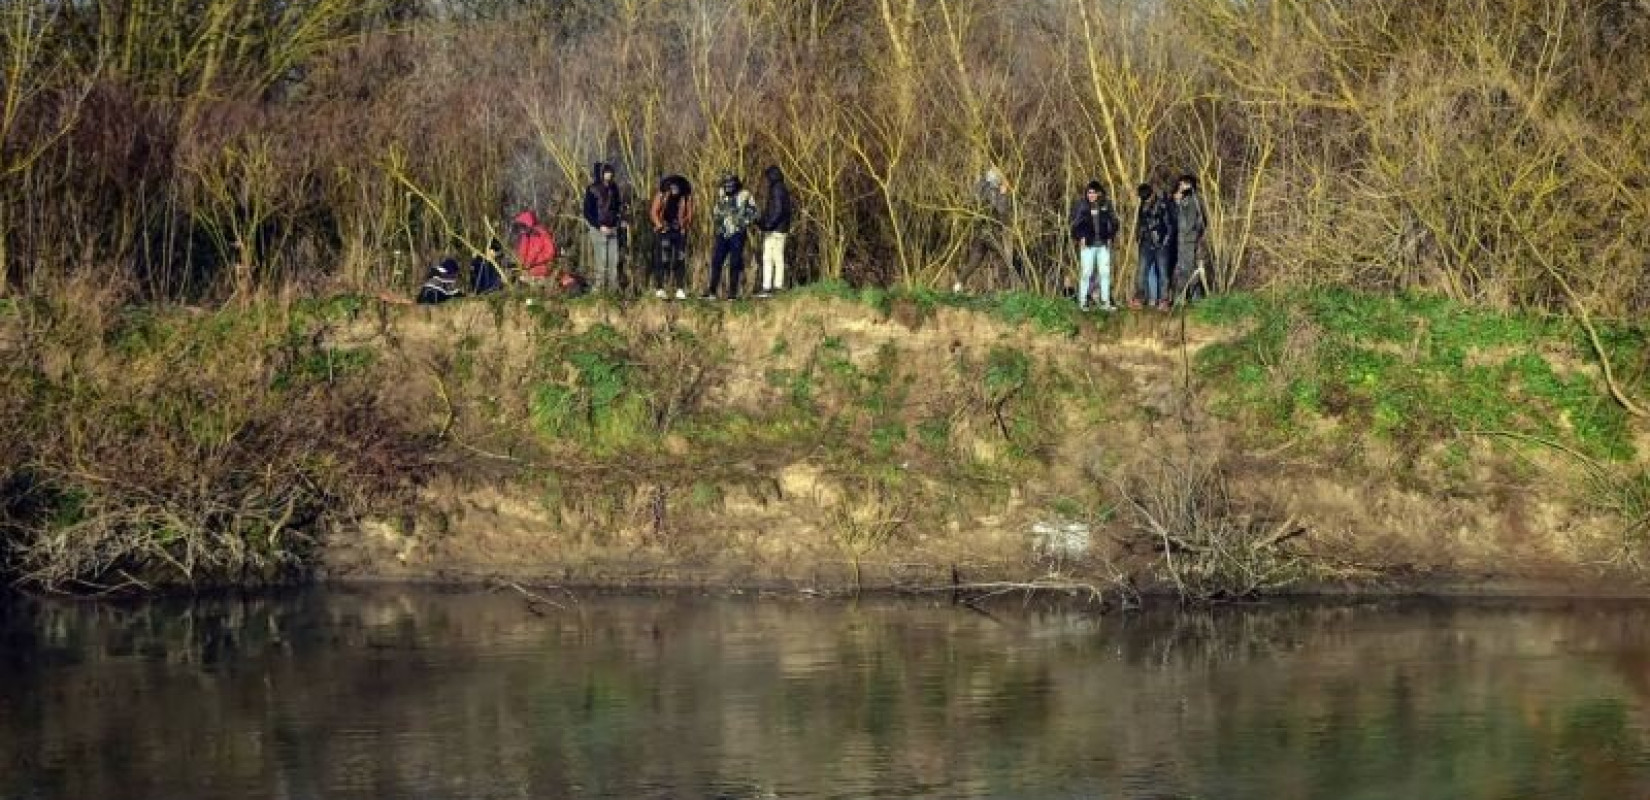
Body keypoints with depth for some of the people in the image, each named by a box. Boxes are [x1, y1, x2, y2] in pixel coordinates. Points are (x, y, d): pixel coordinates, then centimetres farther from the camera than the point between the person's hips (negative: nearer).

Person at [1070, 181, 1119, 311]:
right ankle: (1082, 302, 1)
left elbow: (1113, 222, 15)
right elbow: (1075, 223, -2)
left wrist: (1110, 237, 7)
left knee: (1105, 272, 5)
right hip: (1088, 245, -3)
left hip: (1103, 245, 3)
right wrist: (1080, 238, -10)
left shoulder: (1106, 205, 5)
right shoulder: (1081, 205, -3)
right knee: (1086, 273, -5)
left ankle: (1105, 302, 10)